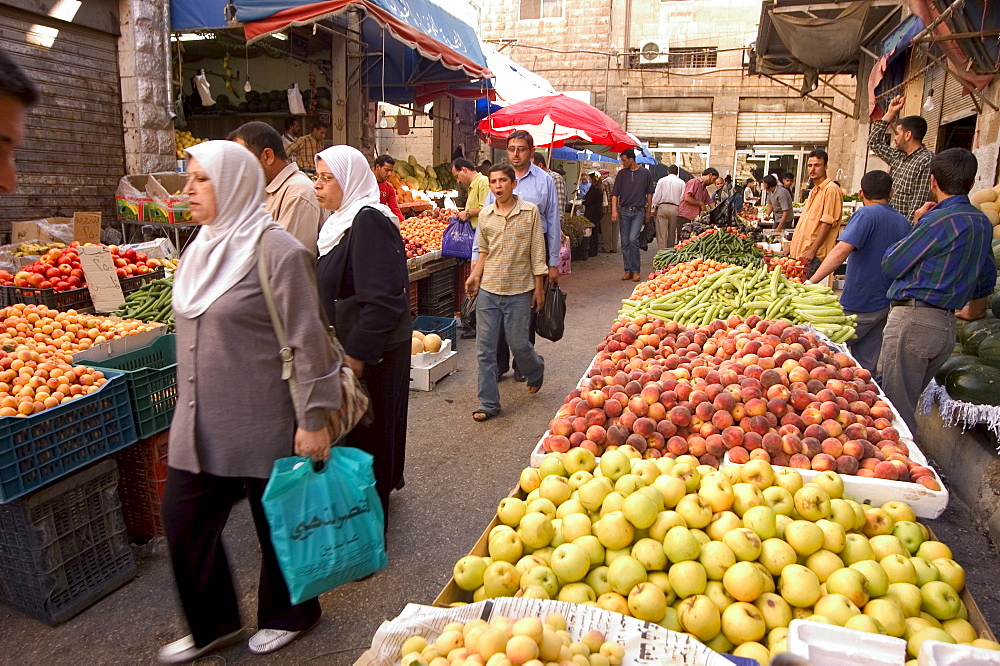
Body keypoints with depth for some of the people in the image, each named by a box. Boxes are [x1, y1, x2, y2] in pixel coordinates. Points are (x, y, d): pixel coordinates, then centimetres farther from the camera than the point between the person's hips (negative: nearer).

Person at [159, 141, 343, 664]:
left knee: (277, 522, 10)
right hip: (201, 421, 8)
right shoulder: (202, 247, 9)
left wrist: (313, 419, -17)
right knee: (183, 518, 13)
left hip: (264, 421, -8)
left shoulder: (275, 250, -16)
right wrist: (190, 404, 22)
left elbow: (308, 341, -17)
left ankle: (289, 615, 35)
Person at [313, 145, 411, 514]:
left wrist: (357, 353, -26)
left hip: (372, 352, -9)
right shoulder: (343, 220, 12)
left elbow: (382, 299, -26)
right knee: (350, 427, 19)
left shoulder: (369, 221, -19)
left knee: (366, 431, 3)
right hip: (352, 345, 9)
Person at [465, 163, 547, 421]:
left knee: (518, 343, 7)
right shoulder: (485, 214, 5)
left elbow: (537, 253, -2)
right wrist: (475, 275, 1)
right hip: (488, 290, 3)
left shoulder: (530, 211, -5)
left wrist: (539, 287, -2)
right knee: (485, 348, 3)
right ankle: (488, 403, 14)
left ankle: (536, 371, 41)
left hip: (519, 291, -3)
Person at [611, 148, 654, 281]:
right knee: (625, 242, 4)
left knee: (633, 239, -15)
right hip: (624, 211, 3)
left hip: (638, 211, -3)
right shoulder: (622, 174, 7)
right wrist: (614, 210, -9)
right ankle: (628, 270, 12)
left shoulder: (645, 173, 2)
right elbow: (615, 193, 3)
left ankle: (636, 270, -5)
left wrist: (648, 212, 9)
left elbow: (649, 194, 9)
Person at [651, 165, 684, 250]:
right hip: (675, 208, 1)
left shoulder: (662, 180, 4)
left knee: (661, 233, -3)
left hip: (662, 208, -1)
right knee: (672, 233, 11)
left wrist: (654, 206, 12)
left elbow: (656, 195, 1)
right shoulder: (681, 182, 5)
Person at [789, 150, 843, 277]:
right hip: (801, 253, 9)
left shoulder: (831, 189, -9)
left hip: (816, 256, -9)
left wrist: (812, 251, -20)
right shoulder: (813, 191, 21)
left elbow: (827, 223, -16)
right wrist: (791, 248, 20)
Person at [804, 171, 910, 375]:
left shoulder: (866, 215, -13)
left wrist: (811, 281, -29)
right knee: (867, 367, 13)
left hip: (859, 304, -8)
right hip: (885, 303, 8)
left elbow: (841, 250, -27)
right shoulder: (903, 222, 12)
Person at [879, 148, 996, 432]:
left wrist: (915, 225, 2)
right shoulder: (982, 222, 13)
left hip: (912, 320, -9)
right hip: (946, 325, 9)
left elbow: (890, 266, -10)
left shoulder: (940, 219, -15)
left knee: (896, 407, -3)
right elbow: (986, 278, 26)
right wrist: (975, 309, 44)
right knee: (907, 403, 19)